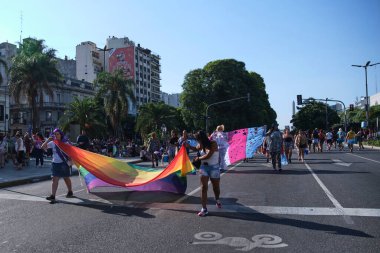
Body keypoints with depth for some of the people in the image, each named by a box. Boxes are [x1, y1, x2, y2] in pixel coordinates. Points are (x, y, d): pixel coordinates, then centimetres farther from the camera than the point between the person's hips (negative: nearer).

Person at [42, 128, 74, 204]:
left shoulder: (65, 142, -5)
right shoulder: (52, 143, 2)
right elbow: (43, 147, -1)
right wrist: (48, 140, -13)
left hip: (64, 163, -2)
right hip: (55, 163, 2)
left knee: (66, 178, 13)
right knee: (54, 179, -6)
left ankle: (70, 192, 33)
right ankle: (53, 196, -9)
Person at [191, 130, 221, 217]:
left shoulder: (213, 144, -16)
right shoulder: (201, 145, 0)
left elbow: (208, 156, -23)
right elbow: (196, 149, 23)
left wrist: (198, 158, -11)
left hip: (214, 168, -3)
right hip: (204, 167, 3)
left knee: (216, 187, 11)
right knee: (203, 187, -7)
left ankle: (217, 200, 44)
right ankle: (204, 209, -4)